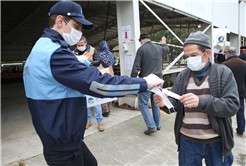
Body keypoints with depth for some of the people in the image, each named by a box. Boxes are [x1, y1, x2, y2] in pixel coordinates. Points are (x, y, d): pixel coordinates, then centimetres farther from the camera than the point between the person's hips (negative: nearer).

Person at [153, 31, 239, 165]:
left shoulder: (223, 73, -6)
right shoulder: (183, 75, 1)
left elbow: (232, 106, -15)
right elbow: (175, 103, 3)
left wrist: (201, 101, -30)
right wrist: (165, 103, -20)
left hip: (217, 142, -1)